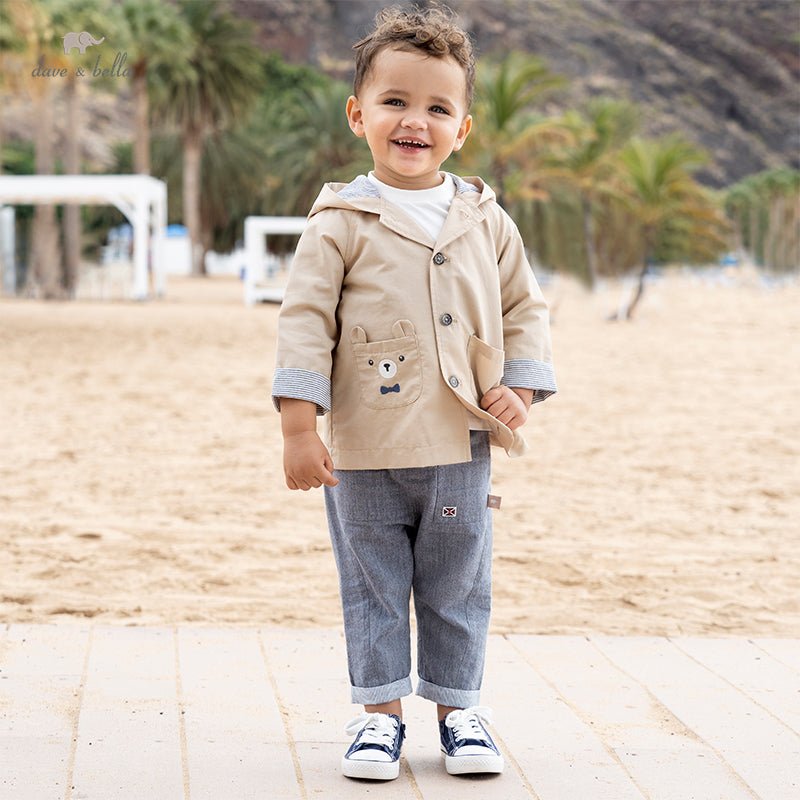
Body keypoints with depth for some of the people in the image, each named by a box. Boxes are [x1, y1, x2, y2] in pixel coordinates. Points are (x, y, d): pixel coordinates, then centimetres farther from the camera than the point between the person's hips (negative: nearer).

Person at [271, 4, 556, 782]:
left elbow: (523, 307, 13)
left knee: (458, 591, 12)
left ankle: (459, 707, 25)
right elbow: (306, 320, -8)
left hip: (460, 450, 3)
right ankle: (380, 712, 20)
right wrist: (299, 427, -13)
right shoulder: (342, 223, -6)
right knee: (373, 590, 8)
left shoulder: (484, 220, 4)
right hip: (365, 454, -2)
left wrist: (520, 389, 0)